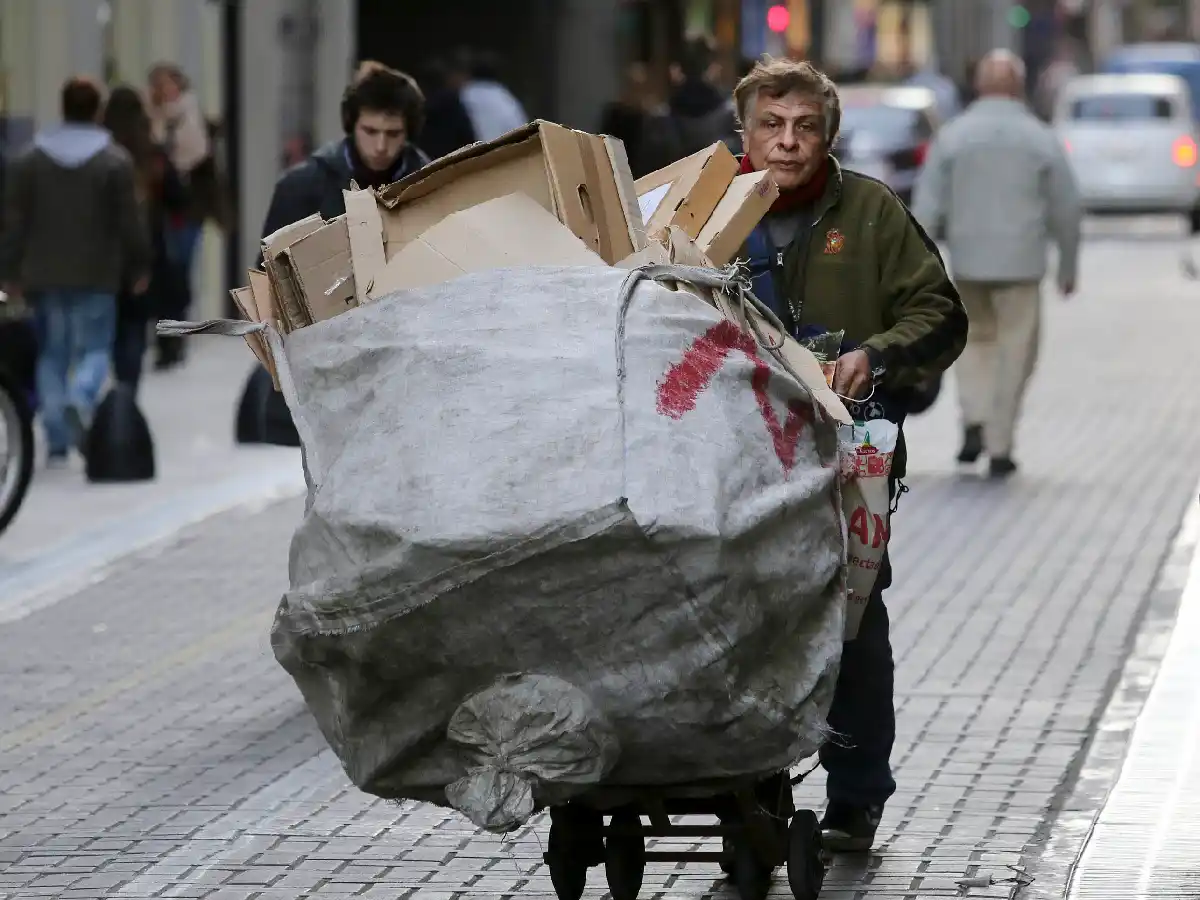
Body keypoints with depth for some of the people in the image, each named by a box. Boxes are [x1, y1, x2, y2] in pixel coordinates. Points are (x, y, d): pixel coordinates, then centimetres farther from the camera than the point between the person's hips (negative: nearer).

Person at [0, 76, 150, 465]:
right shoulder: (116, 161, -5)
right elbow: (129, 221, -5)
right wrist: (139, 268, 5)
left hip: (45, 275, 2)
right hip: (96, 274, -2)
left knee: (51, 353, 10)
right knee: (95, 347, 5)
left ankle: (56, 441, 6)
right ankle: (81, 397, -27)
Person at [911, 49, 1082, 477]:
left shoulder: (952, 136, -1)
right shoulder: (1041, 140, -3)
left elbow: (926, 209, -5)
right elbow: (1067, 212, 1)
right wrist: (1068, 267, 14)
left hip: (968, 261, 2)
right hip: (1020, 263, -2)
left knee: (976, 338, 22)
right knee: (1014, 354, 8)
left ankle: (975, 423, 4)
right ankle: (999, 448, 5)